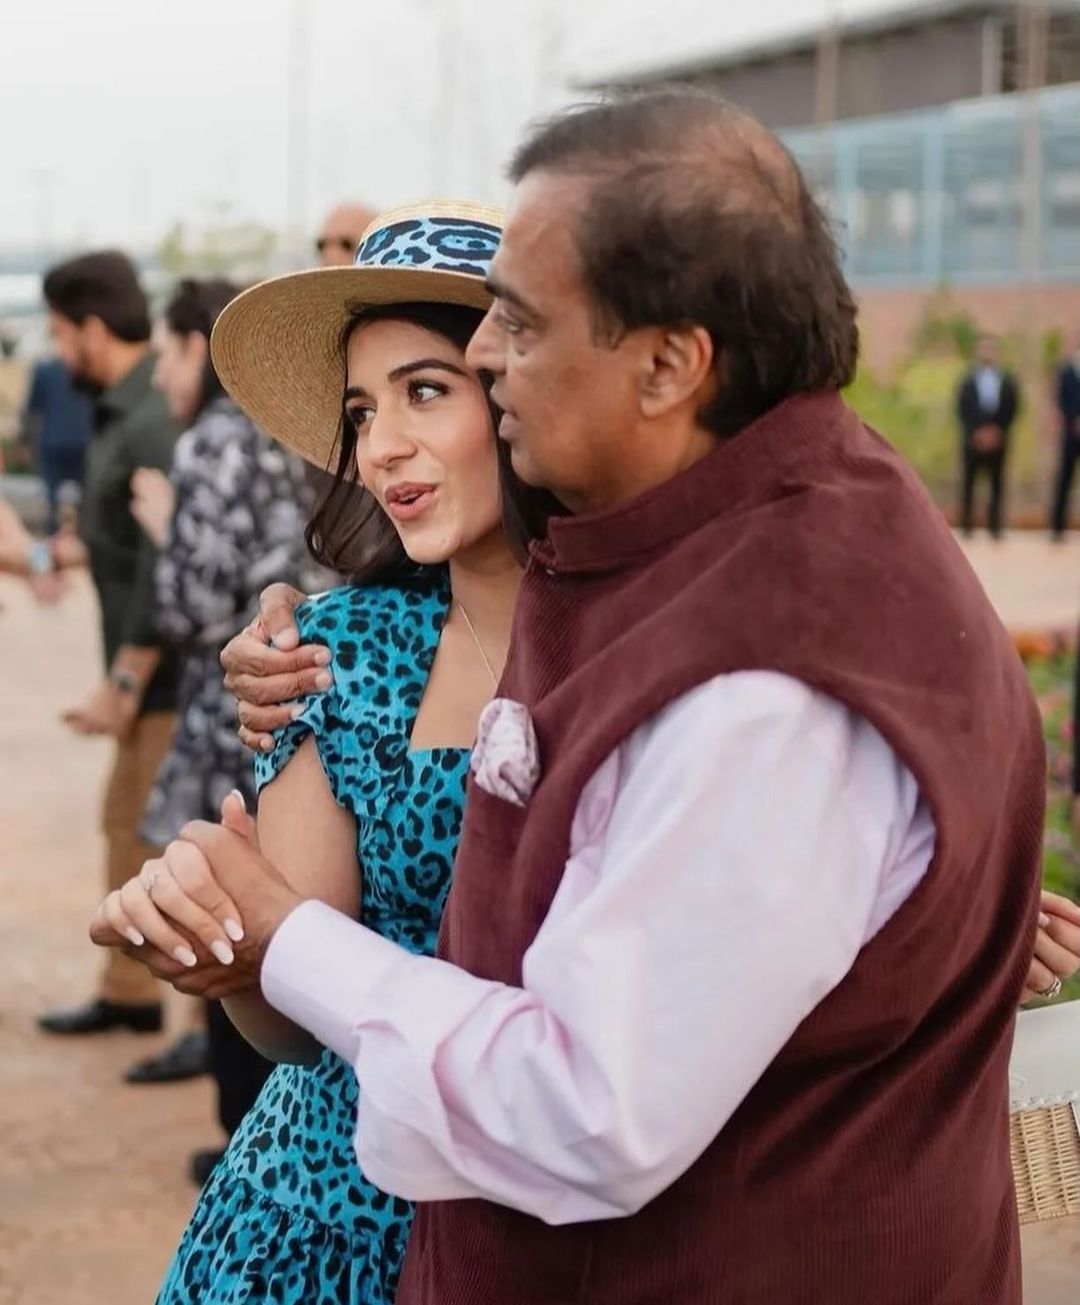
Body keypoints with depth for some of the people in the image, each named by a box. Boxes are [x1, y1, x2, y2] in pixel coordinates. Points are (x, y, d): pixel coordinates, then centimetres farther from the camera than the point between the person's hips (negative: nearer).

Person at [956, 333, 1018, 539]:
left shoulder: (1007, 382, 6)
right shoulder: (968, 381, 4)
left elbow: (1011, 410, 4)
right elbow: (963, 410, 0)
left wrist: (997, 431, -7)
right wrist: (976, 432, -10)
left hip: (998, 439, 1)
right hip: (973, 439, -1)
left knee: (997, 482, -1)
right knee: (969, 482, 0)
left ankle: (995, 526, 0)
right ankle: (967, 524, 4)